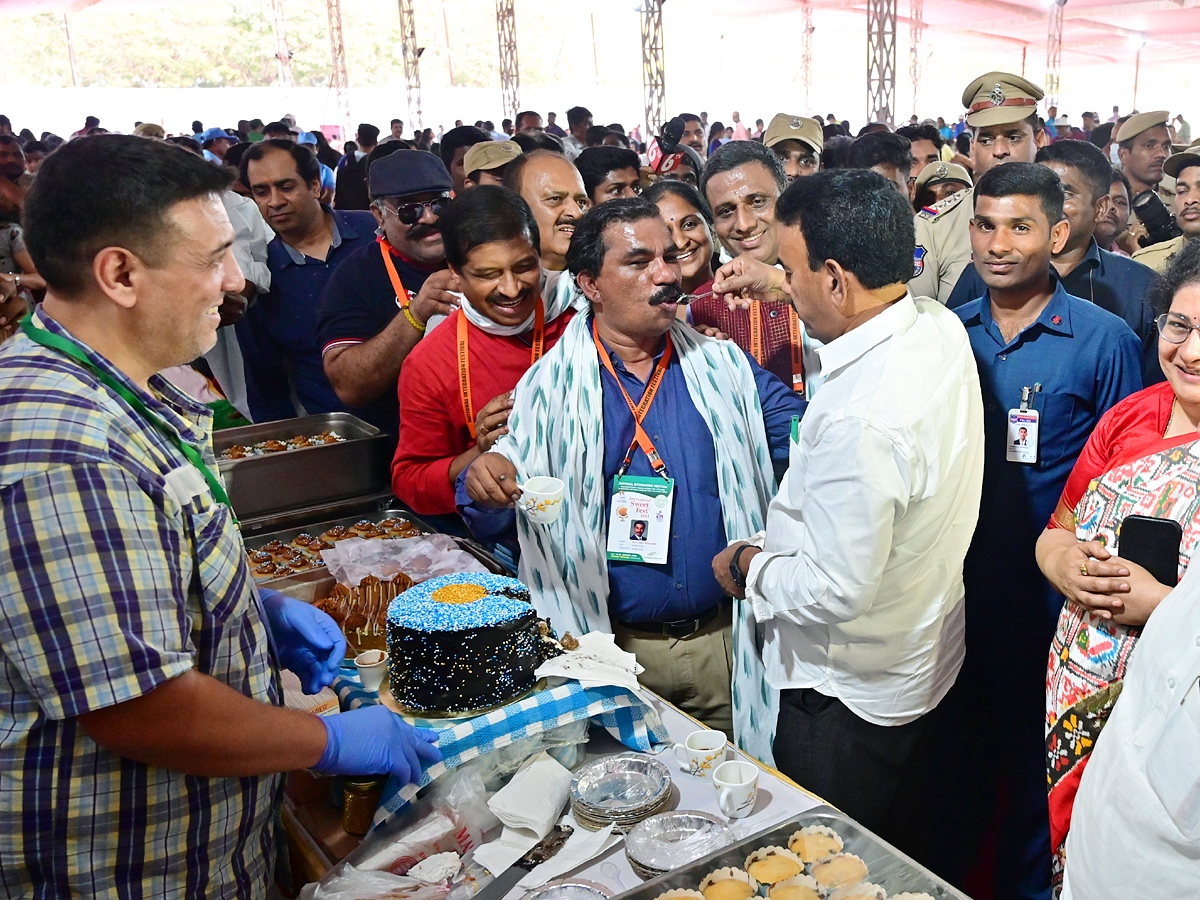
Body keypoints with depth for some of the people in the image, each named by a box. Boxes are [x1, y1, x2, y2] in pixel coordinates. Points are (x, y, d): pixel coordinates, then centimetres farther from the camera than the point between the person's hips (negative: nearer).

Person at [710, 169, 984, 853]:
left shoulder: (860, 421, -37)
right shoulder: (942, 327, -8)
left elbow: (836, 592, -30)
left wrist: (749, 570, -12)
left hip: (851, 699, -9)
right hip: (927, 658, 9)